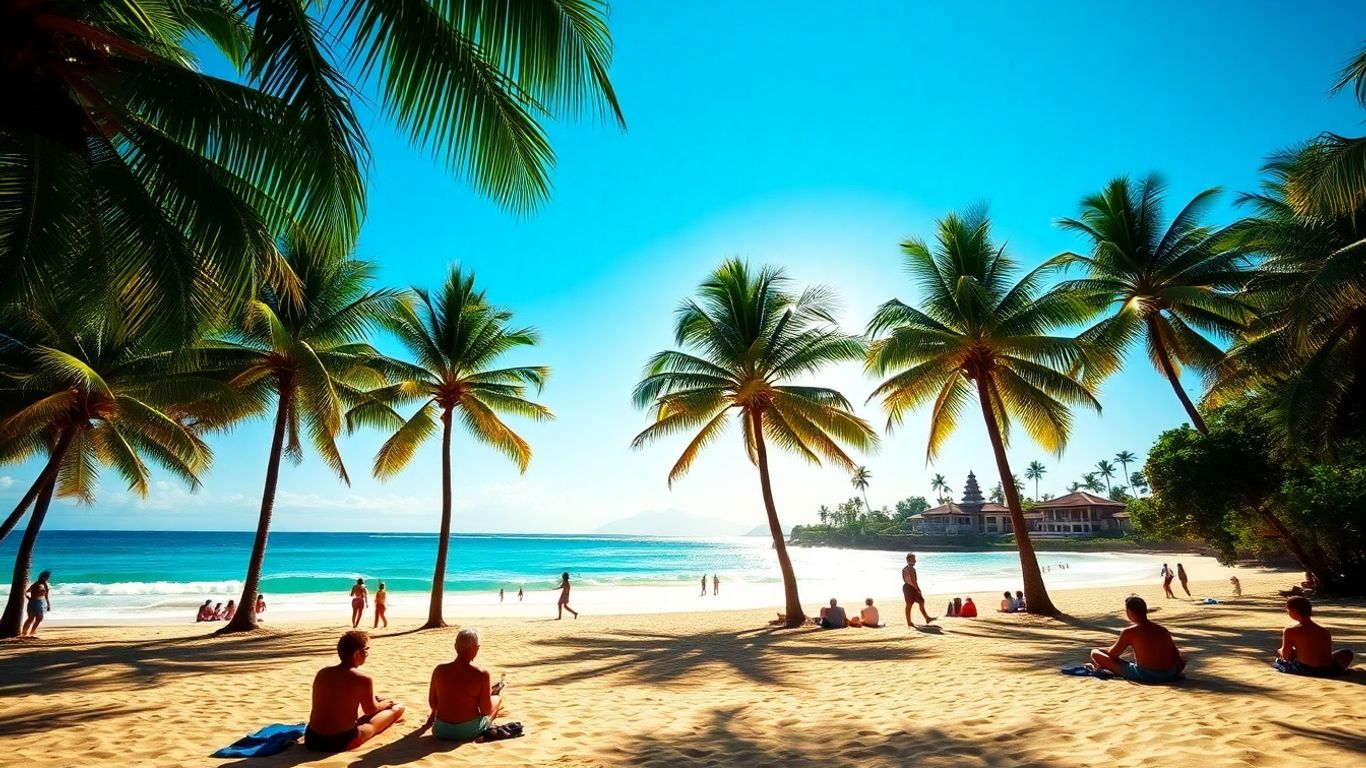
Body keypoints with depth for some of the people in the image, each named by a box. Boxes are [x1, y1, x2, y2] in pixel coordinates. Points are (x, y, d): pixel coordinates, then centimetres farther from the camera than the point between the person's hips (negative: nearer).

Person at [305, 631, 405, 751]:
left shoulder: (322, 673, 2)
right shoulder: (363, 679, -16)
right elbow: (371, 710, 0)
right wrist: (384, 704, 24)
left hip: (312, 739, 7)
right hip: (341, 742, -7)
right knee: (397, 708, 8)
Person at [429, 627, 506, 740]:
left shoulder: (439, 670, -7)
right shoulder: (482, 674, -18)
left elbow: (432, 702, 6)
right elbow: (486, 710, -12)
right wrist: (498, 696, 10)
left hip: (441, 731, 4)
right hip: (469, 731, -4)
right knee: (497, 698, 22)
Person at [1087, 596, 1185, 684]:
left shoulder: (1129, 632, -6)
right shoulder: (1163, 630, 9)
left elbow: (1112, 654, 0)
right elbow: (1177, 658, 16)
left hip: (1142, 676, -5)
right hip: (1168, 676, 6)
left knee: (1095, 653, 0)